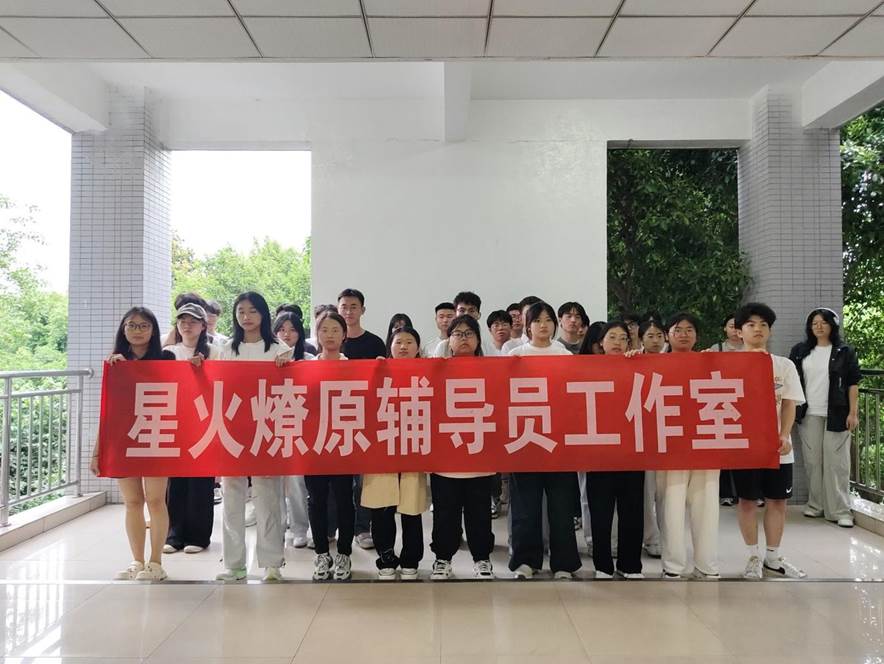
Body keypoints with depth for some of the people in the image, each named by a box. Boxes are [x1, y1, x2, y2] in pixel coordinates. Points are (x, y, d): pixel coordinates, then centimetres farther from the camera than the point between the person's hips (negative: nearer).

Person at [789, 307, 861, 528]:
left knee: (836, 462, -1)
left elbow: (853, 383, 0)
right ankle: (816, 504, 16)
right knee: (812, 461, 6)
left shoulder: (845, 351, 1)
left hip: (836, 415, -2)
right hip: (809, 414, 3)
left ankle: (840, 510, 5)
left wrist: (853, 413, -6)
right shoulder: (799, 351, 8)